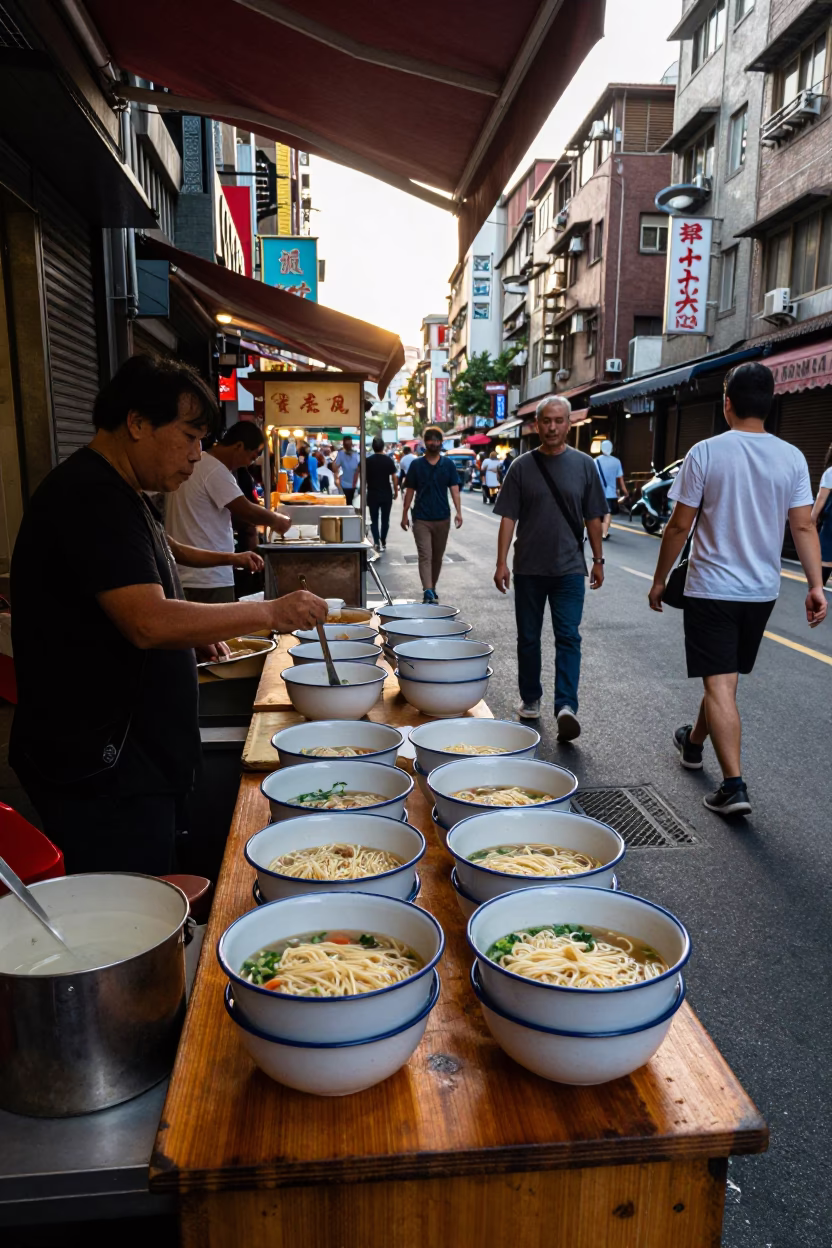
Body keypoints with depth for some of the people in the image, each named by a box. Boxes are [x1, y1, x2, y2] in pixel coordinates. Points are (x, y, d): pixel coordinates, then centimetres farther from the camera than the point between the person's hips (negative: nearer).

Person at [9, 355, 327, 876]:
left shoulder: (121, 495, 15)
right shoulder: (92, 497, -19)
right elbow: (150, 623, -29)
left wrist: (192, 633, 12)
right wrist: (271, 612, -22)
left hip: (137, 759, 10)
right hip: (102, 774, -10)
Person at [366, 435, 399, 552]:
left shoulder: (368, 461, -3)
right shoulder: (389, 460, -4)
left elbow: (364, 478, 1)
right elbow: (394, 478, -3)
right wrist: (396, 491, 8)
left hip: (373, 494, 0)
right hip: (387, 494, 0)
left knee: (374, 519, 6)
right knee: (385, 519, 12)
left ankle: (377, 542, -9)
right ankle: (383, 542, 19)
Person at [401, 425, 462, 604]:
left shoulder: (448, 464, 3)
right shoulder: (416, 465, 2)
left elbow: (454, 489, -1)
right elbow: (409, 491, 5)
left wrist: (458, 512, -13)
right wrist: (404, 514, 2)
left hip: (442, 518, 2)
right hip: (421, 518, -2)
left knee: (437, 556, 12)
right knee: (425, 556, -10)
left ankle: (432, 587, 27)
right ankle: (428, 591, -19)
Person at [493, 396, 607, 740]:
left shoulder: (584, 465, 3)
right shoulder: (522, 466, 1)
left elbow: (593, 518, 8)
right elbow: (508, 518, 0)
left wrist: (598, 560, 7)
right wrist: (501, 563, -5)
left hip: (569, 568, -1)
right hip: (528, 568, 1)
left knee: (568, 637, -8)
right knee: (528, 638, 11)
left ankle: (566, 705, -10)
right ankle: (530, 698, 25)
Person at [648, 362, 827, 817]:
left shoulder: (705, 452, -10)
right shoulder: (792, 458, 0)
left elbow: (679, 526, -8)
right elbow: (804, 528, -3)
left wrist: (659, 580, 2)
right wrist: (816, 585, 0)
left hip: (711, 589, -5)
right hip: (762, 591, 5)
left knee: (719, 684, -2)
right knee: (724, 676, 21)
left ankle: (734, 785, -9)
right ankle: (694, 742, 43)